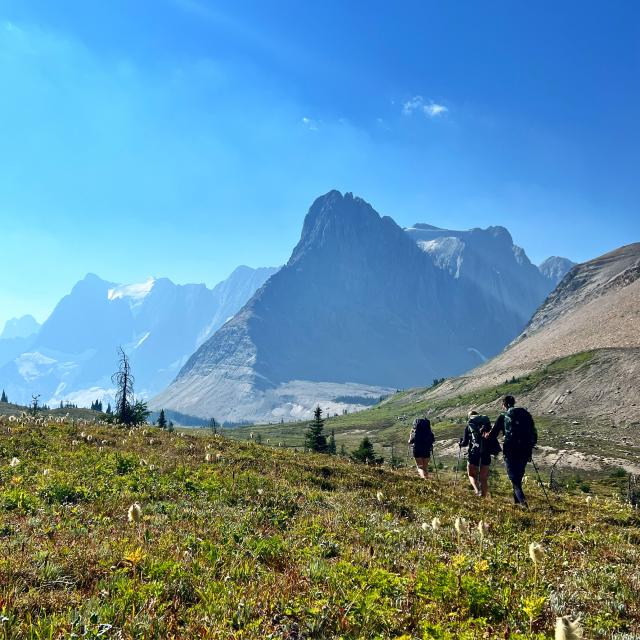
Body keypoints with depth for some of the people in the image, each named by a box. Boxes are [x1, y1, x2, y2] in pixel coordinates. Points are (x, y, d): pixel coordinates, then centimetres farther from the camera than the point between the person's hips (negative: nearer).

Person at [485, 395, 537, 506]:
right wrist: (530, 447, 17)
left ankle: (522, 499, -16)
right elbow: (534, 433, 10)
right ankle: (516, 499, 24)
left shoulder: (503, 416, -1)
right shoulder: (526, 414, 11)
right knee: (519, 475, 18)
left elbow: (493, 434, -1)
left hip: (510, 450, -4)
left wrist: (486, 435, 20)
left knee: (513, 477, 0)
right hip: (525, 450, 4)